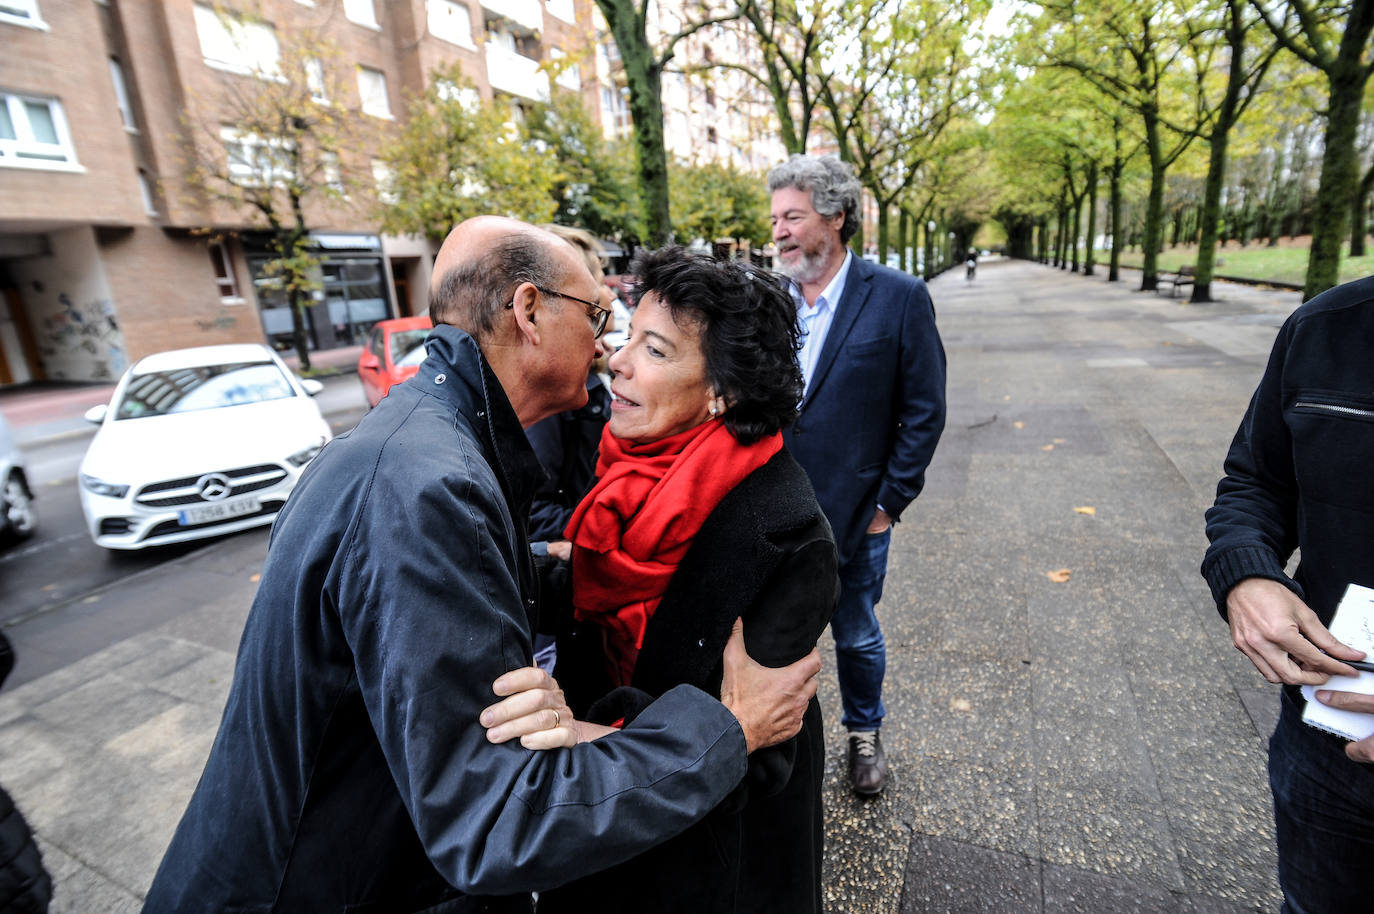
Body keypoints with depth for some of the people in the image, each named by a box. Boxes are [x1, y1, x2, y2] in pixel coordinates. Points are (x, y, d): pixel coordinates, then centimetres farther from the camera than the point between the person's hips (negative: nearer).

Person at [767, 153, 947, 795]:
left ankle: (864, 733, 47)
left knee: (856, 637, 18)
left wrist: (889, 501, -8)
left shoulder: (898, 298, -9)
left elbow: (924, 411, -6)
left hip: (854, 515, -2)